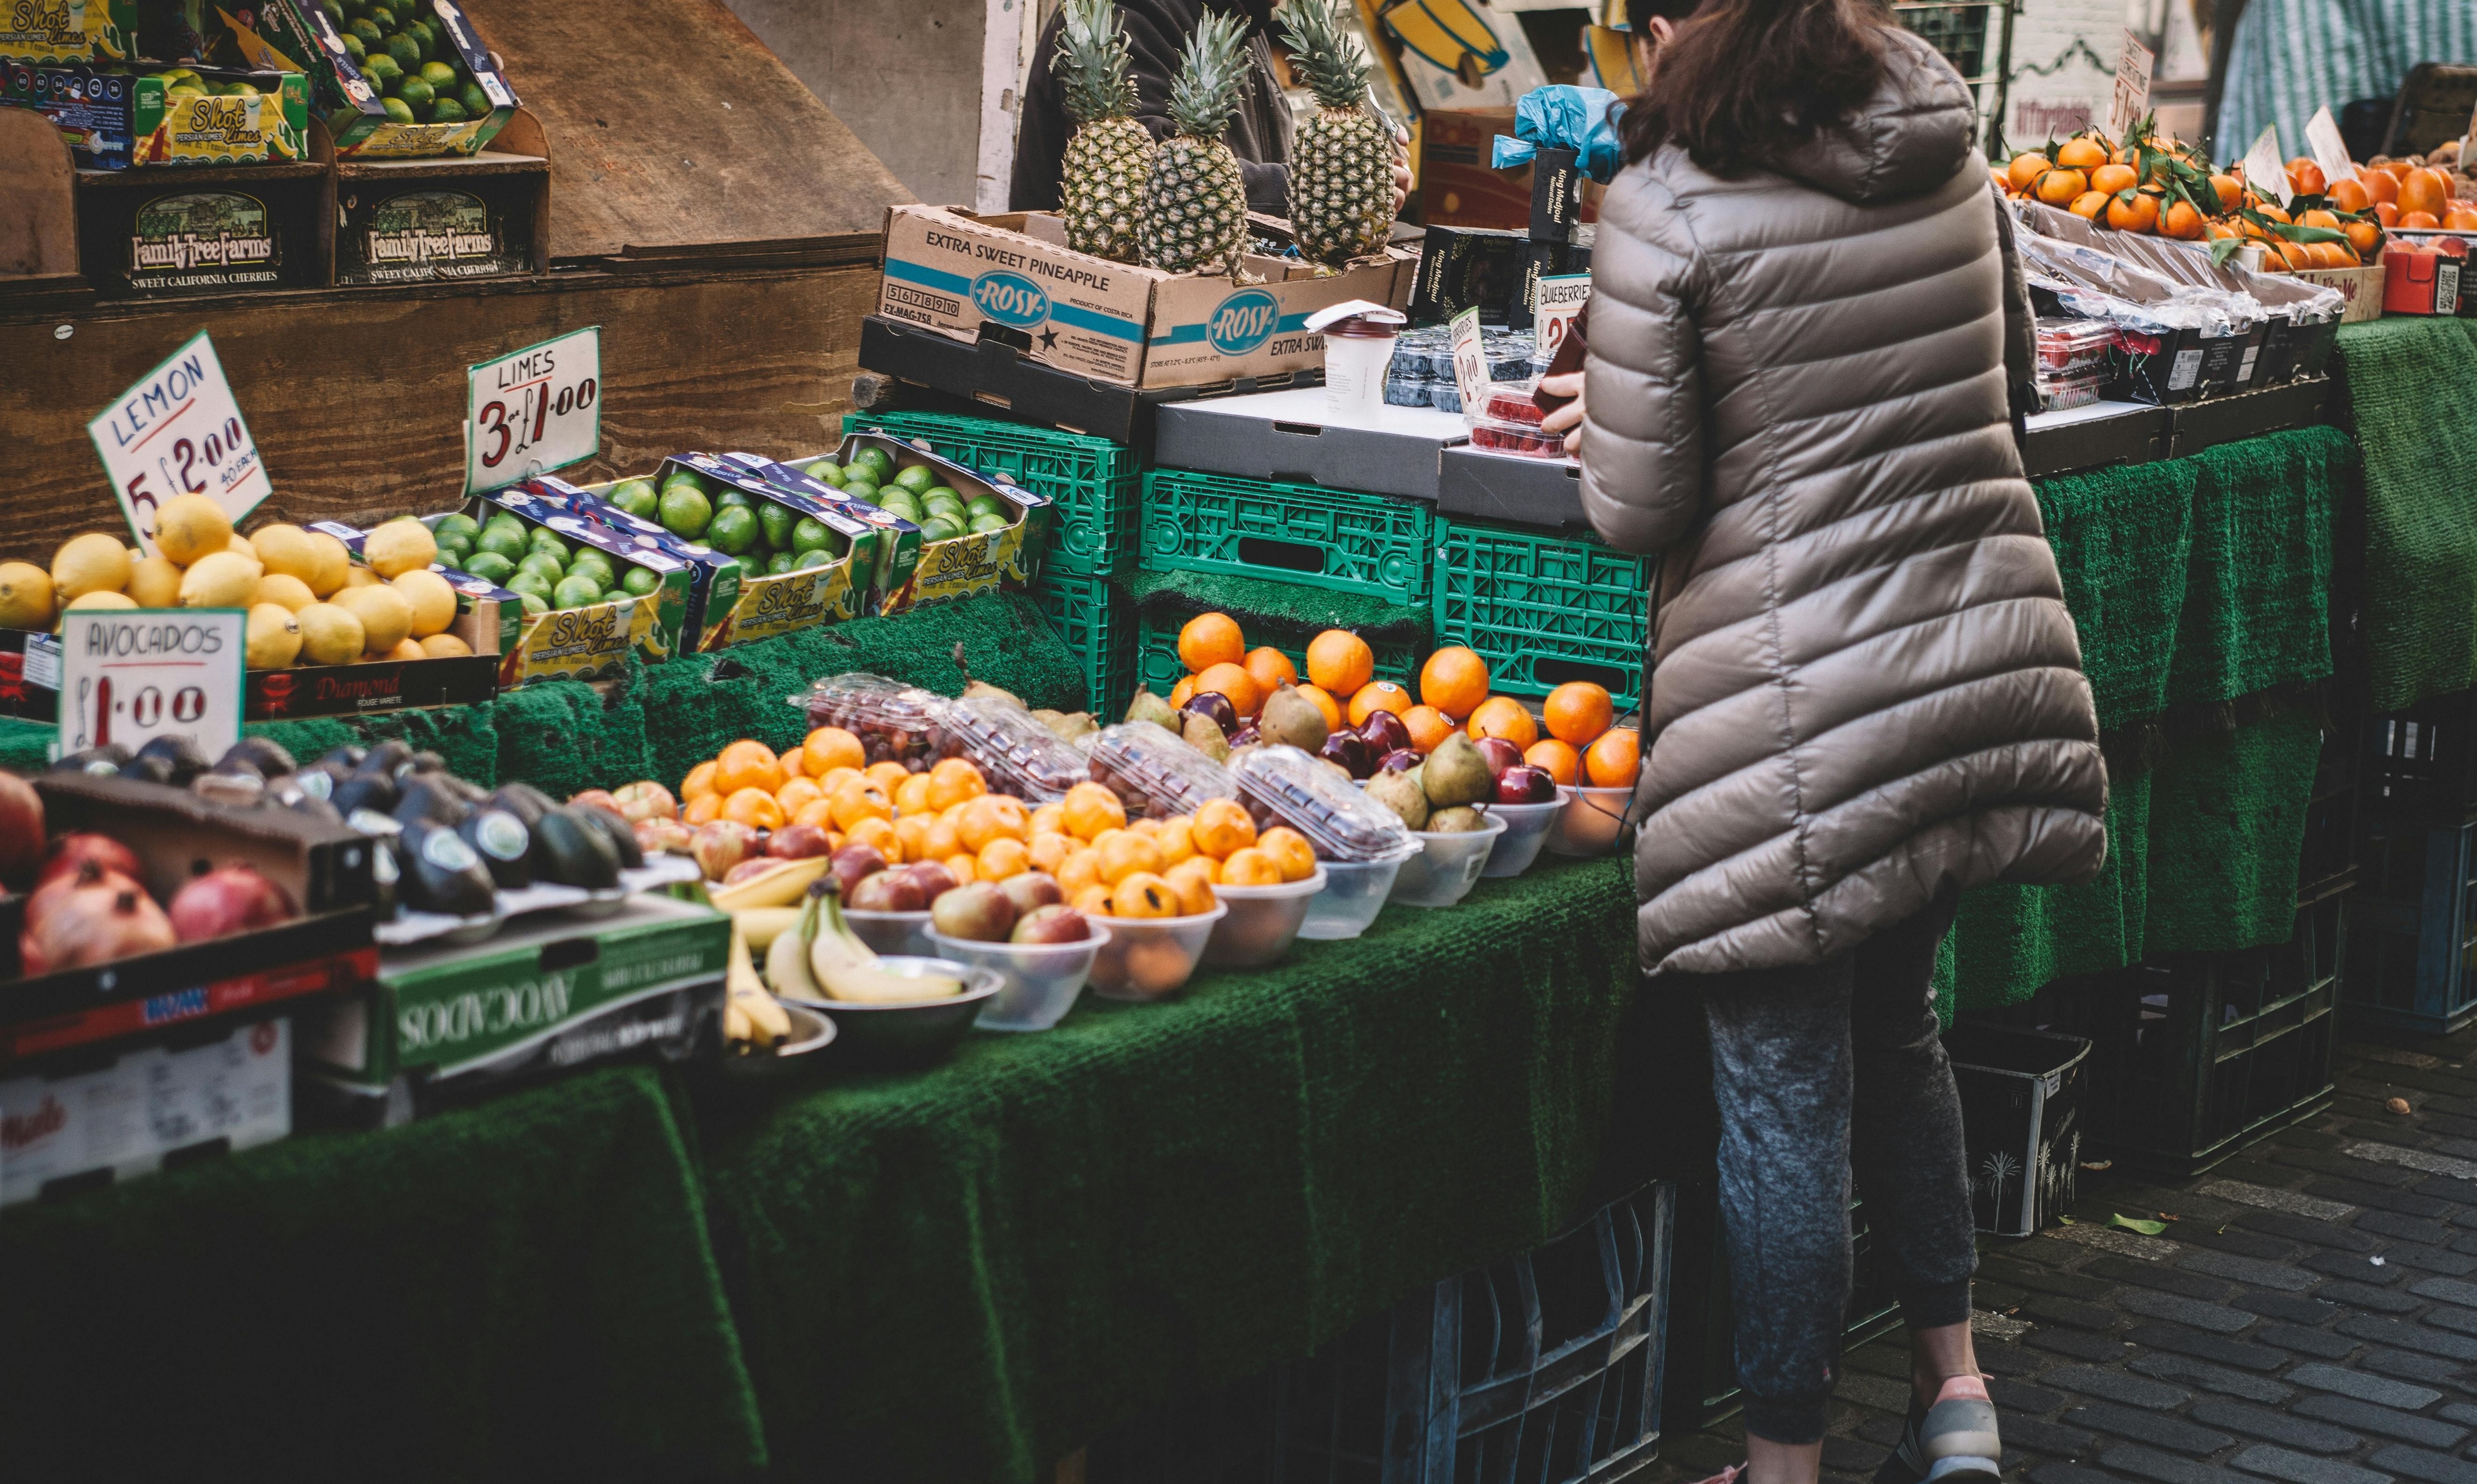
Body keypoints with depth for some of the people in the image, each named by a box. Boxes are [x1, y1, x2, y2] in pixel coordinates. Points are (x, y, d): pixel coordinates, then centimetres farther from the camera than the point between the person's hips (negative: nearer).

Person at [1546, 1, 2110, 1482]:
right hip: (1988, 658, 6)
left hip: (1804, 705, -6)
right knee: (1897, 1024, 24)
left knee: (1786, 1090, 5)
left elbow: (1639, 507, -10)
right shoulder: (1949, 150, 5)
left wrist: (1606, 416, 10)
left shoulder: (1670, 207, -12)